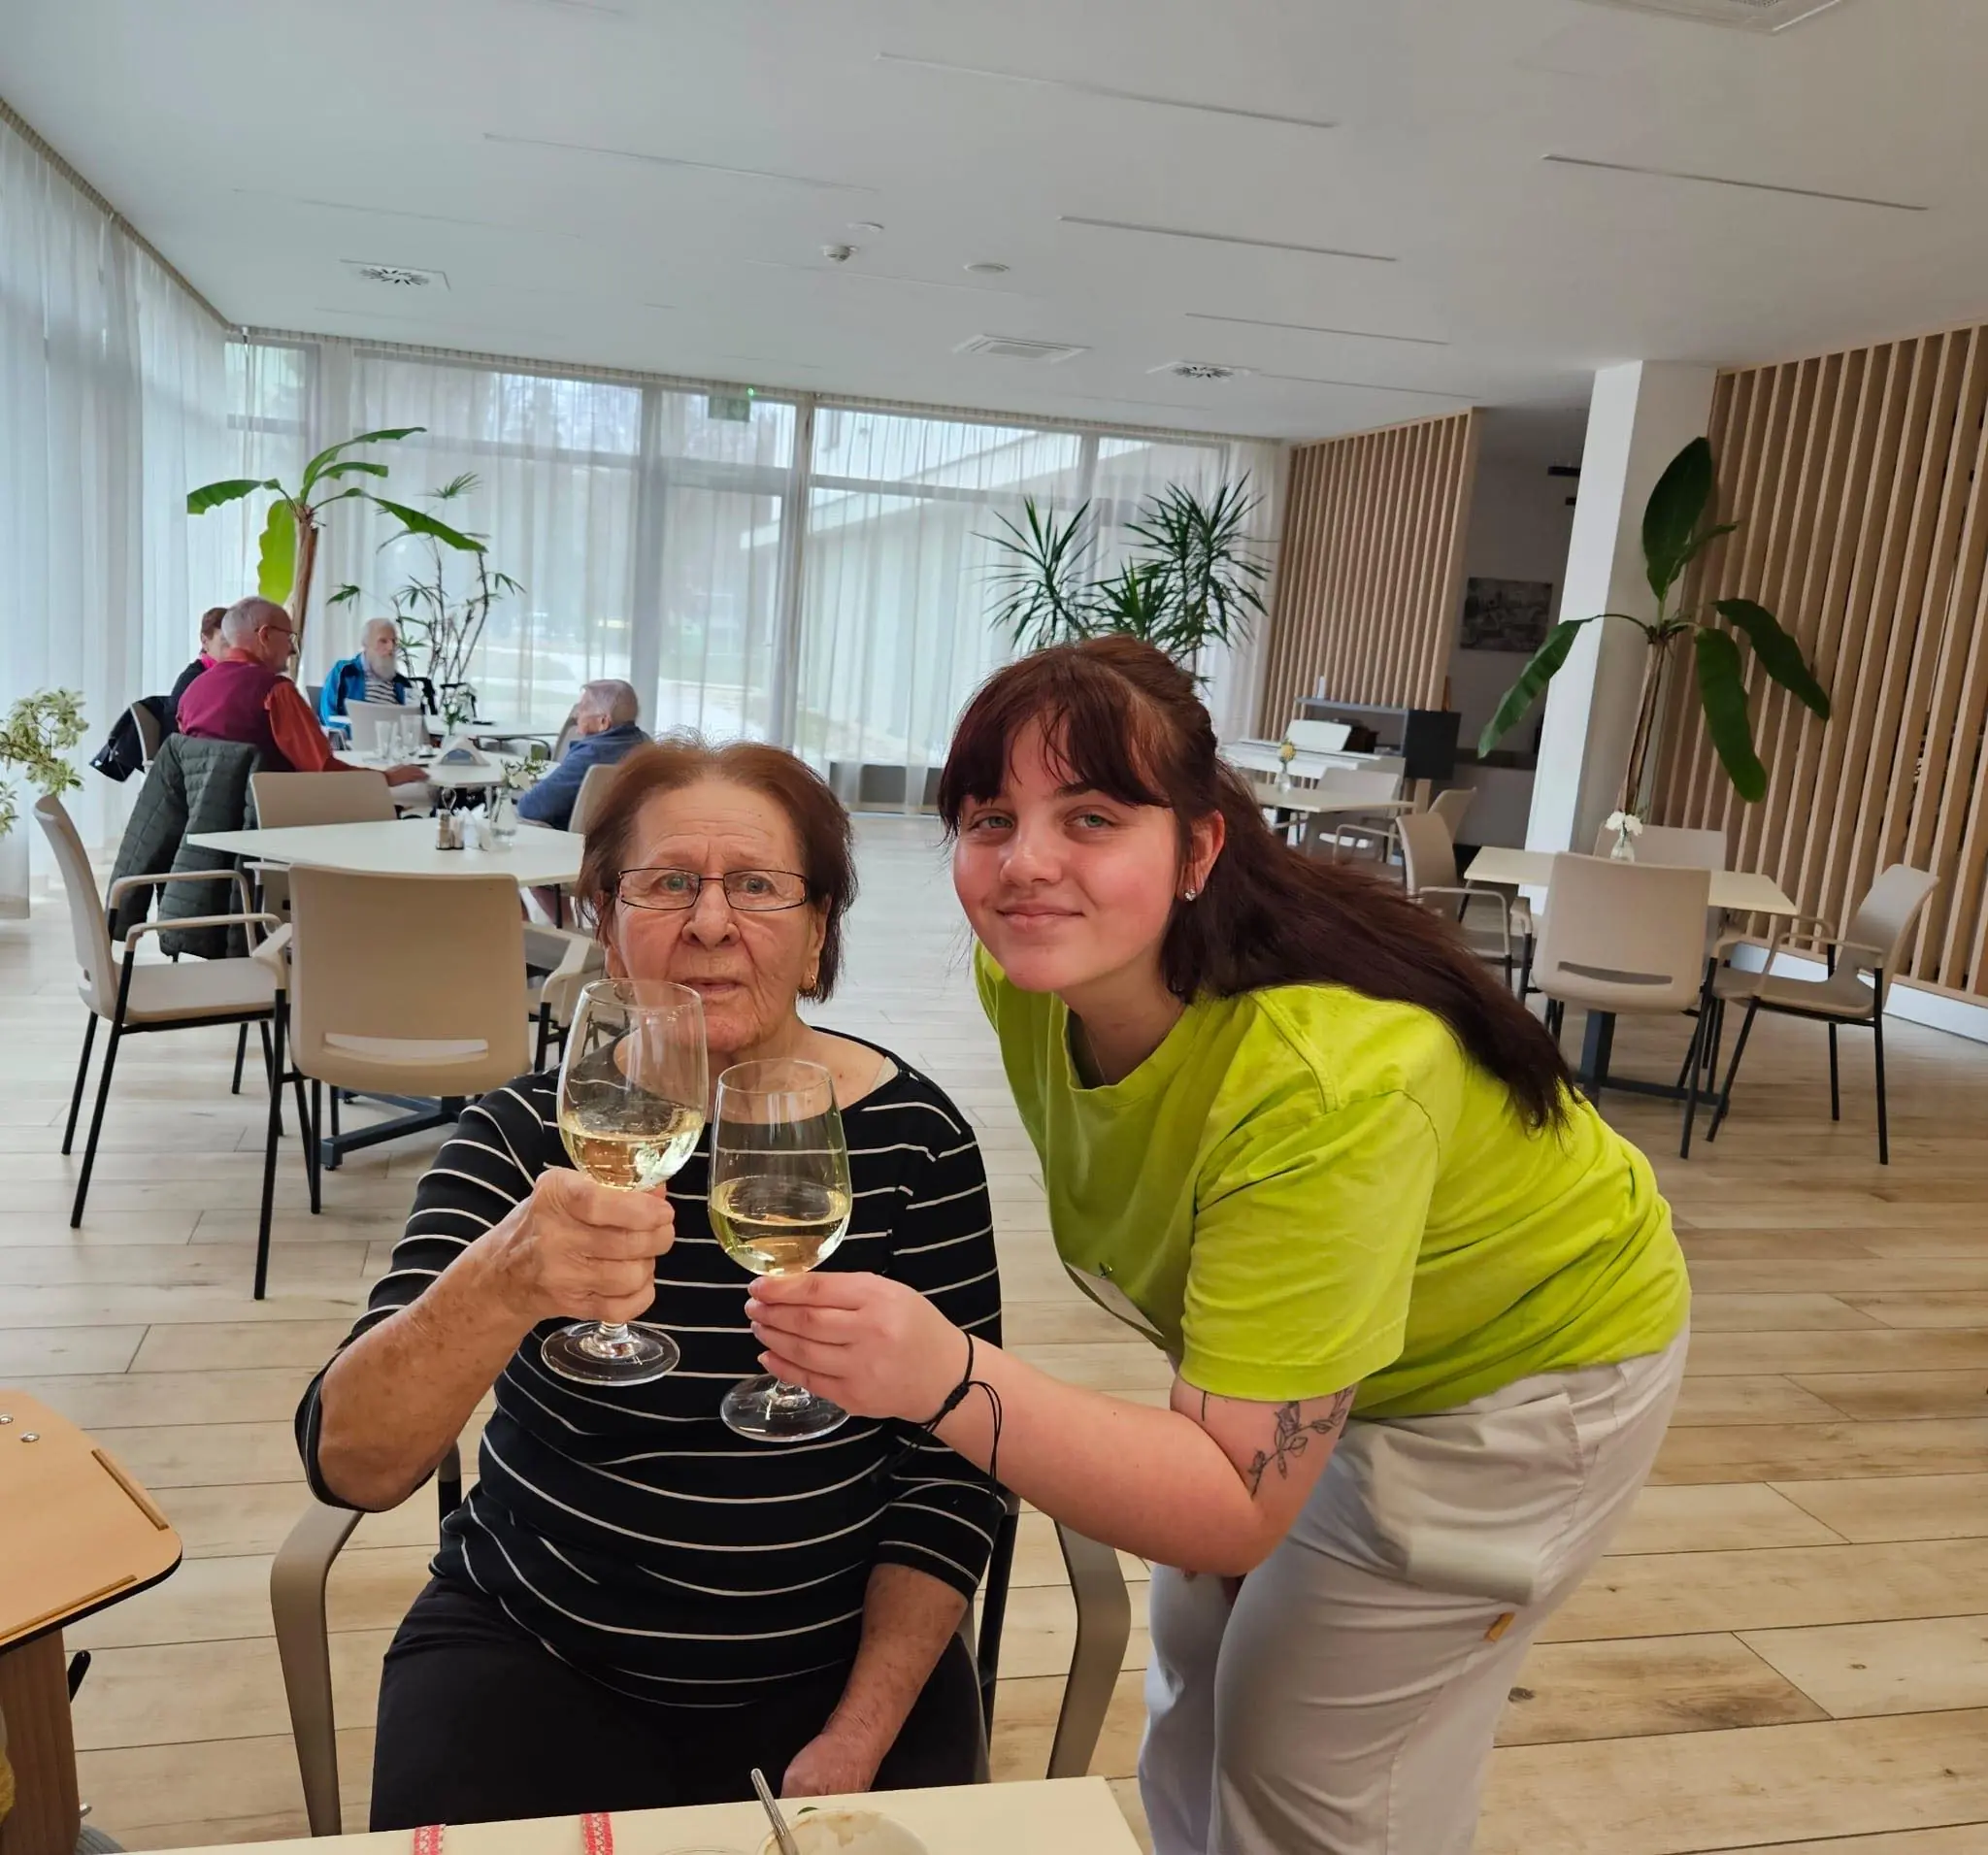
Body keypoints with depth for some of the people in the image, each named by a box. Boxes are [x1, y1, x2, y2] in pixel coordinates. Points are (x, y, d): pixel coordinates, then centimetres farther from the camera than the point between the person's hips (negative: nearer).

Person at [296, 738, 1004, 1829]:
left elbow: (953, 1471, -6)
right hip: (538, 1648, 0)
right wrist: (499, 1283, -40)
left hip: (841, 1654, 0)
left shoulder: (909, 1135, -11)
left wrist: (855, 1745, -12)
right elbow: (350, 1466, -21)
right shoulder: (530, 1135, -11)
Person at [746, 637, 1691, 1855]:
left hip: (1524, 1360, -6)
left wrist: (950, 1381, -50)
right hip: (1282, 1352, 6)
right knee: (1199, 1669, 18)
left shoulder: (1323, 1080, -41)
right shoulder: (1031, 973, -20)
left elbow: (1239, 1507, -38)